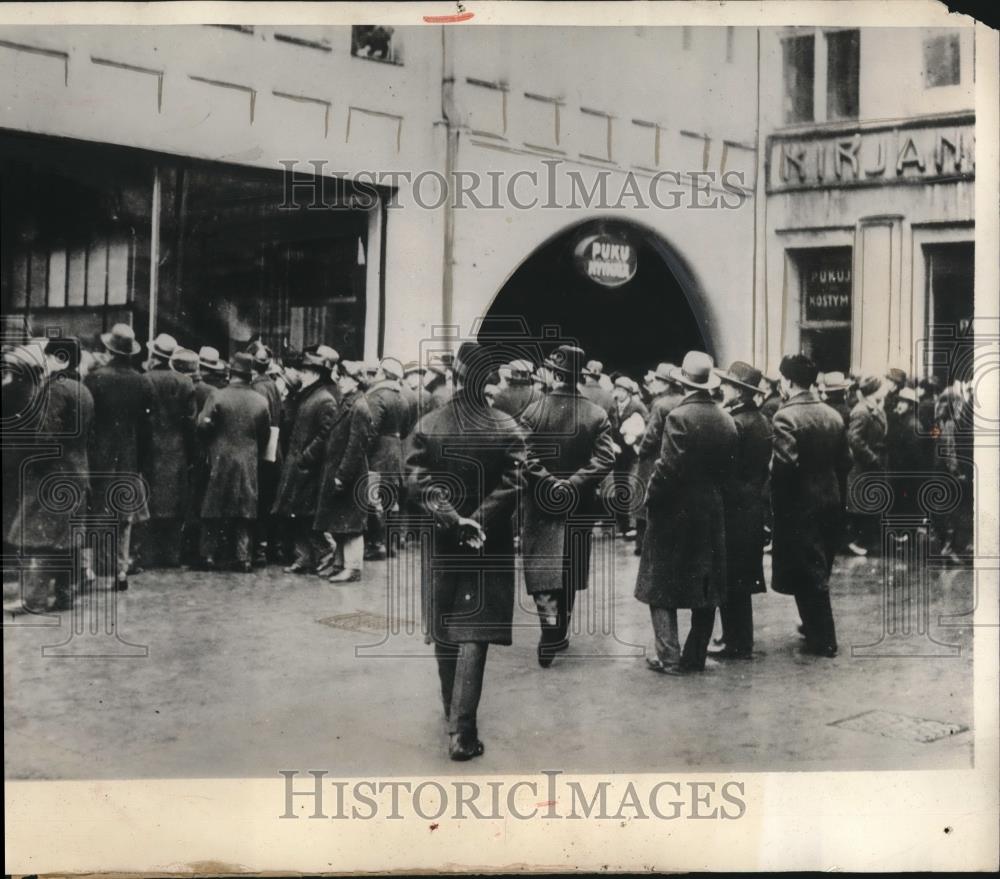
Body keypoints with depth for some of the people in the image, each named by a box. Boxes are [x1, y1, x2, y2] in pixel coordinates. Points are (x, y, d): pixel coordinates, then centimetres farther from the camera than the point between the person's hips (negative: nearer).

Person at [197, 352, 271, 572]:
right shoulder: (261, 401, -1)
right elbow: (265, 434, 5)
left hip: (220, 462, -2)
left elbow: (202, 426, -10)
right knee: (245, 511, 7)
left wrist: (210, 446, 9)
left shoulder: (218, 396, -10)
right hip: (249, 463, 2)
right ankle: (243, 557, 6)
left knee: (215, 511, 7)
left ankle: (211, 555, 9)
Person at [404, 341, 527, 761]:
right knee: (474, 632, -2)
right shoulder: (505, 427, -9)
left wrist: (450, 518, -13)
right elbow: (512, 485, -14)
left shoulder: (427, 424, -5)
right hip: (489, 545, -2)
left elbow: (416, 482, -11)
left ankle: (454, 712, 34)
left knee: (445, 629, 17)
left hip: (442, 540, 2)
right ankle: (461, 730, -9)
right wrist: (476, 523, -13)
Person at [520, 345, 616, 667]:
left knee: (543, 569, 2)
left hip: (541, 504, -2)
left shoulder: (533, 412, -9)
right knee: (569, 572, 14)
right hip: (580, 507, 3)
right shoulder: (597, 414, -4)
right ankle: (560, 633, 24)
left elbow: (526, 458, -15)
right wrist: (573, 483, -11)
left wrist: (551, 483, -11)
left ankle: (551, 631, -15)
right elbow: (605, 459, -11)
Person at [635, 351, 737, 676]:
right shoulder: (726, 420, 3)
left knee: (662, 588, 3)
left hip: (675, 511, -6)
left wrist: (650, 499, -7)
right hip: (712, 512, 6)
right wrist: (712, 491, 15)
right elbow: (728, 467, 4)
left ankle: (670, 657, -1)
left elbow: (669, 467, -20)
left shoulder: (679, 417, -16)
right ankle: (695, 656, 16)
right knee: (706, 588, 12)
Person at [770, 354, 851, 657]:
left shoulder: (786, 417, -17)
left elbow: (784, 465, -25)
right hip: (830, 503, 7)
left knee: (808, 575, 3)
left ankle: (823, 640, 8)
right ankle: (817, 626, 33)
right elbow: (845, 461, 8)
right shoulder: (833, 416, 5)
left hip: (799, 506, -7)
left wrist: (775, 499, -10)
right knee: (819, 571, 21)